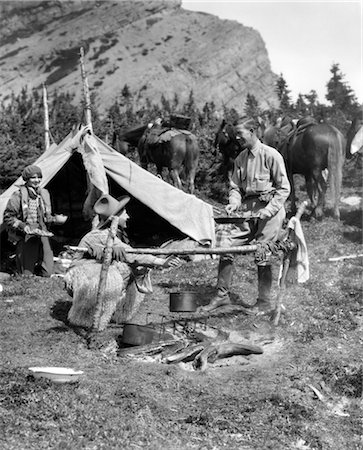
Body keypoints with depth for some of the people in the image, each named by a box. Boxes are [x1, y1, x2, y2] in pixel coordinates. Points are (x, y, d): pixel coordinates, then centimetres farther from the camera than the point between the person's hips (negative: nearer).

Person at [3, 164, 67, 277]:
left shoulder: (44, 194, 10)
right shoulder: (18, 196, -9)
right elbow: (8, 218, -6)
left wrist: (55, 219, 0)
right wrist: (22, 226, -19)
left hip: (42, 235, 5)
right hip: (24, 238, -5)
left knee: (47, 272, 0)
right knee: (26, 274, -6)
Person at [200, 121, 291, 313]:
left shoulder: (271, 155, -7)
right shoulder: (240, 159, 12)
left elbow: (284, 188, -7)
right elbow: (235, 186, 16)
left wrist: (269, 209, -16)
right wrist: (234, 203, -5)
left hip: (269, 209, -6)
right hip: (247, 210, 6)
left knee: (262, 255, -4)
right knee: (224, 241, -3)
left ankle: (264, 302, 12)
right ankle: (222, 294, 7)